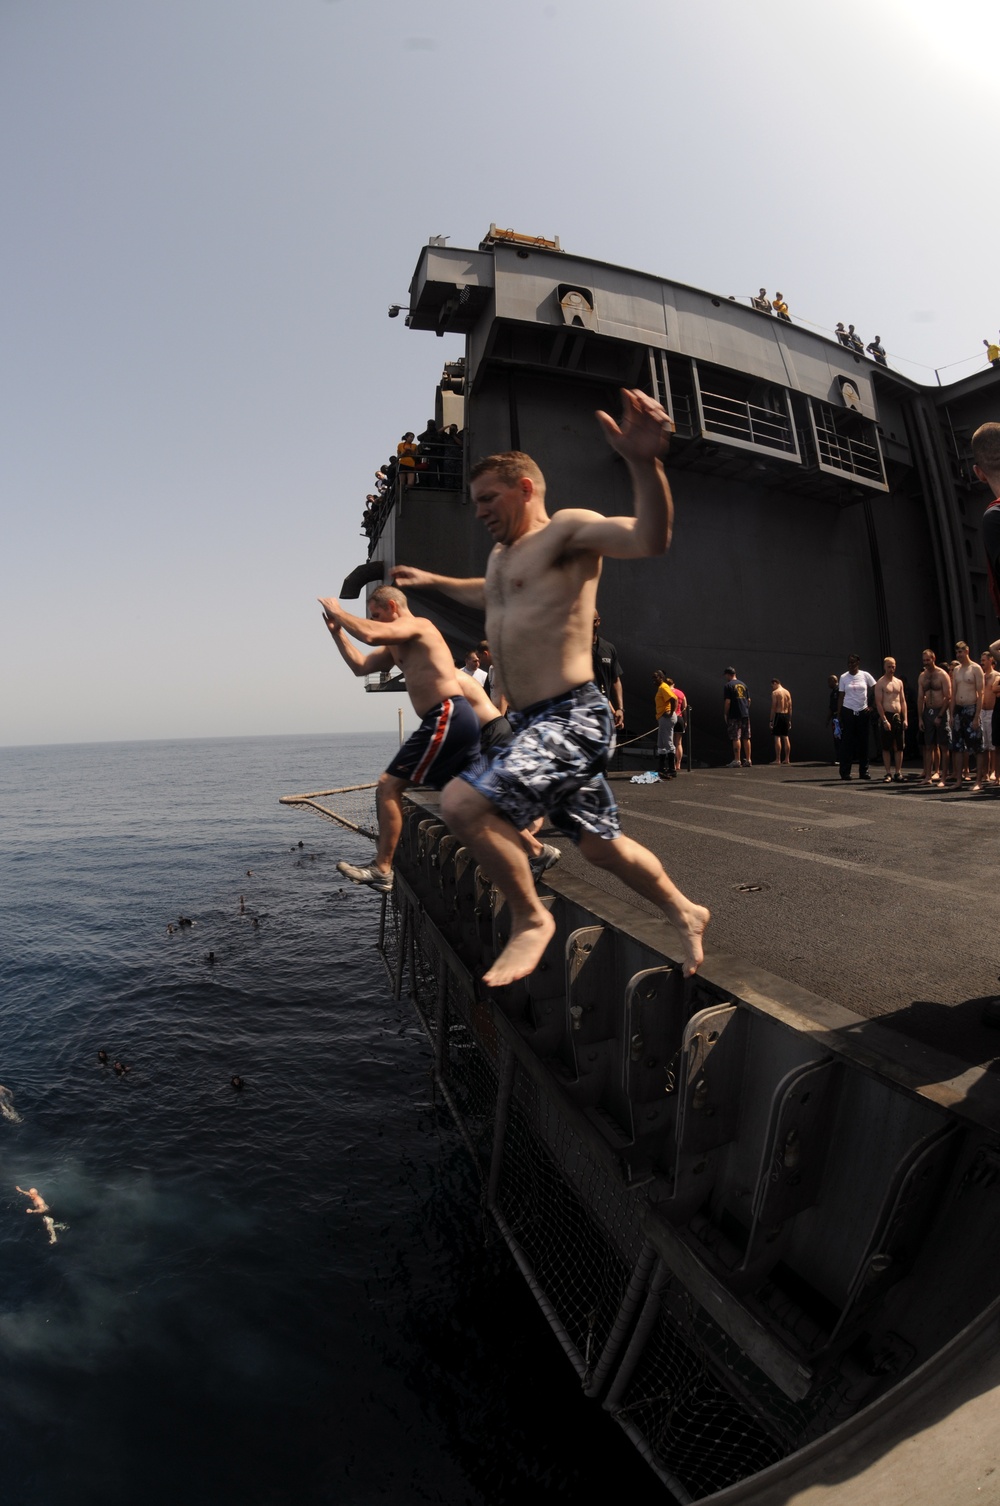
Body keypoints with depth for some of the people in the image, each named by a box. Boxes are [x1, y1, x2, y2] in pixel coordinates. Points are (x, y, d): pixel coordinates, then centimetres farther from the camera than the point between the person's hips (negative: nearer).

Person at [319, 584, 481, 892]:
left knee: (389, 786, -9)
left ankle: (381, 870, -7)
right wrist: (337, 630, 21)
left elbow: (371, 635, -21)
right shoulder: (397, 646, 26)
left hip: (446, 717, -11)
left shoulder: (417, 625, -4)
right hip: (459, 717, 11)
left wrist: (338, 611, -6)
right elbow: (360, 666, 27)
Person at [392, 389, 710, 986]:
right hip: (532, 722, 9)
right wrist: (432, 580, 51)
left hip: (572, 718, -9)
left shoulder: (567, 528, -6)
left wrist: (644, 464, -42)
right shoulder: (502, 555, 21)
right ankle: (685, 912, 37)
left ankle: (531, 919, -1)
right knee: (601, 844, 15)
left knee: (462, 802, -22)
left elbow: (651, 540, -25)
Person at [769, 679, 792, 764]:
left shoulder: (775, 693, -7)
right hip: (786, 715, 7)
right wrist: (789, 720, 17)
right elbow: (790, 708, 13)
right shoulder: (787, 692, 13)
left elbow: (773, 707, -12)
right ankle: (787, 759, 13)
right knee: (786, 737, 10)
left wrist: (771, 720, -11)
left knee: (777, 737, -5)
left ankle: (778, 759, -8)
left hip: (778, 715, -7)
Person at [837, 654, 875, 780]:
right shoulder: (843, 678, 2)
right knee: (847, 742, -1)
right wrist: (839, 715, -1)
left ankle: (863, 771, 12)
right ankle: (845, 772, 3)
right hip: (848, 712, -1)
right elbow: (841, 697, 3)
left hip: (862, 712, 1)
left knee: (863, 742, 5)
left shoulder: (865, 675, 1)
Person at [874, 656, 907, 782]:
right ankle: (888, 773, 3)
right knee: (886, 747, -2)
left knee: (899, 746, 5)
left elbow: (903, 701, 14)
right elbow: (878, 703, -9)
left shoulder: (899, 682, 14)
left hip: (898, 716, 5)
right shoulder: (880, 683, -2)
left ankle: (898, 772, 12)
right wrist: (884, 720, -15)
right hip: (887, 716, -5)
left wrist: (905, 719, 5)